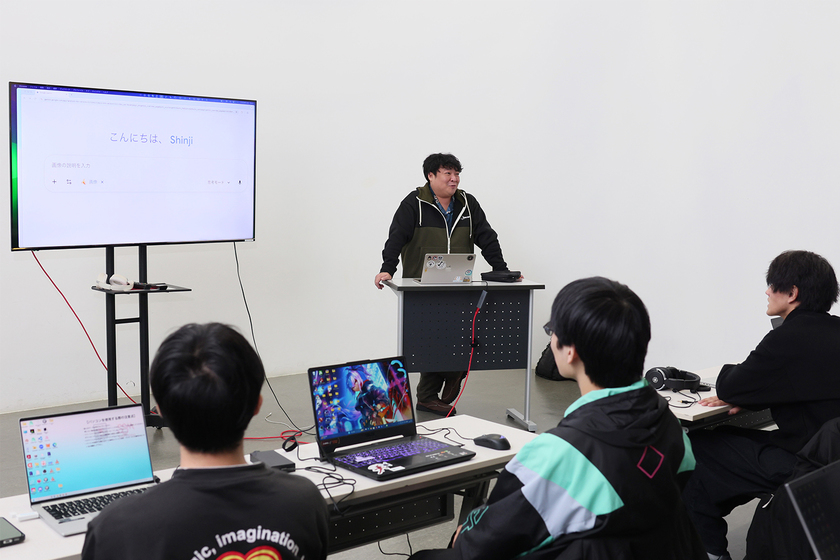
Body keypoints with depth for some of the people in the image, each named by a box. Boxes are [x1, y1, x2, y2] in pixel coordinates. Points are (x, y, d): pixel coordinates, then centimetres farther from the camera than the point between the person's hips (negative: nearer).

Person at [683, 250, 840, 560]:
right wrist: (742, 398, 7)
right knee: (722, 437, 22)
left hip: (800, 462, -9)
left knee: (696, 446, 4)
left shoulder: (790, 337, -21)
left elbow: (728, 388, -12)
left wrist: (730, 372, 11)